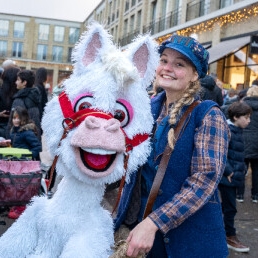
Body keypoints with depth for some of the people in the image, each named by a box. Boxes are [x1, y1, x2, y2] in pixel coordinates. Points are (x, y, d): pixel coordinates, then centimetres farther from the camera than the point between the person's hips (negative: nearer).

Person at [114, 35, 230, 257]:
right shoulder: (149, 107, 2)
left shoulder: (208, 115, -12)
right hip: (142, 219, 5)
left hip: (192, 235, -4)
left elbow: (205, 180, -20)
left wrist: (153, 223, -26)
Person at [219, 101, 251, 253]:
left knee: (227, 205, 19)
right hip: (228, 176, -9)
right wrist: (228, 172, -20)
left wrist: (242, 169, 13)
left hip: (234, 175, 9)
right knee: (230, 207, 2)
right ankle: (231, 238, 15)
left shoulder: (237, 130, 10)